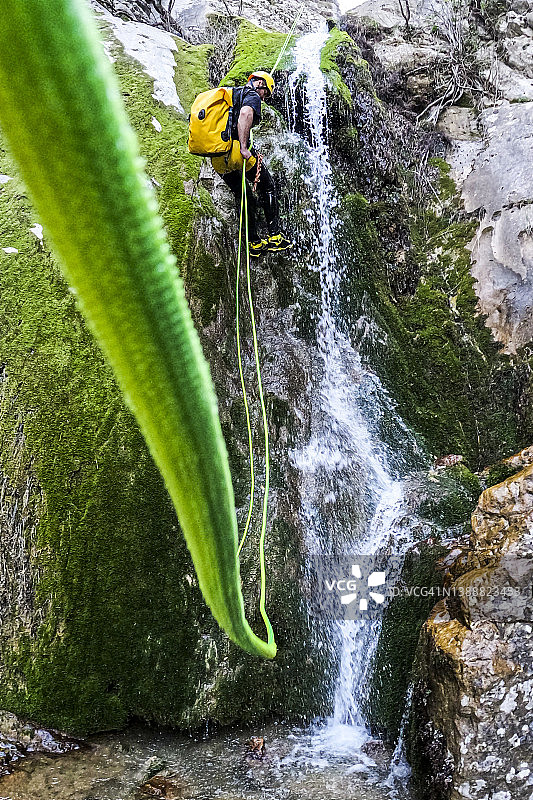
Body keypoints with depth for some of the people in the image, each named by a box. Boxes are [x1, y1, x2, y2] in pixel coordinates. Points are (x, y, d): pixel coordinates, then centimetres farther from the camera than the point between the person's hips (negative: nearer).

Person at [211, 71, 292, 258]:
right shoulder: (252, 96, 1)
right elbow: (245, 114, -21)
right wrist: (244, 147, -25)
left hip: (216, 158, 8)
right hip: (236, 152, -7)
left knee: (242, 196, 19)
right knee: (267, 188, 11)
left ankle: (255, 244, 21)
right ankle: (274, 237, 9)